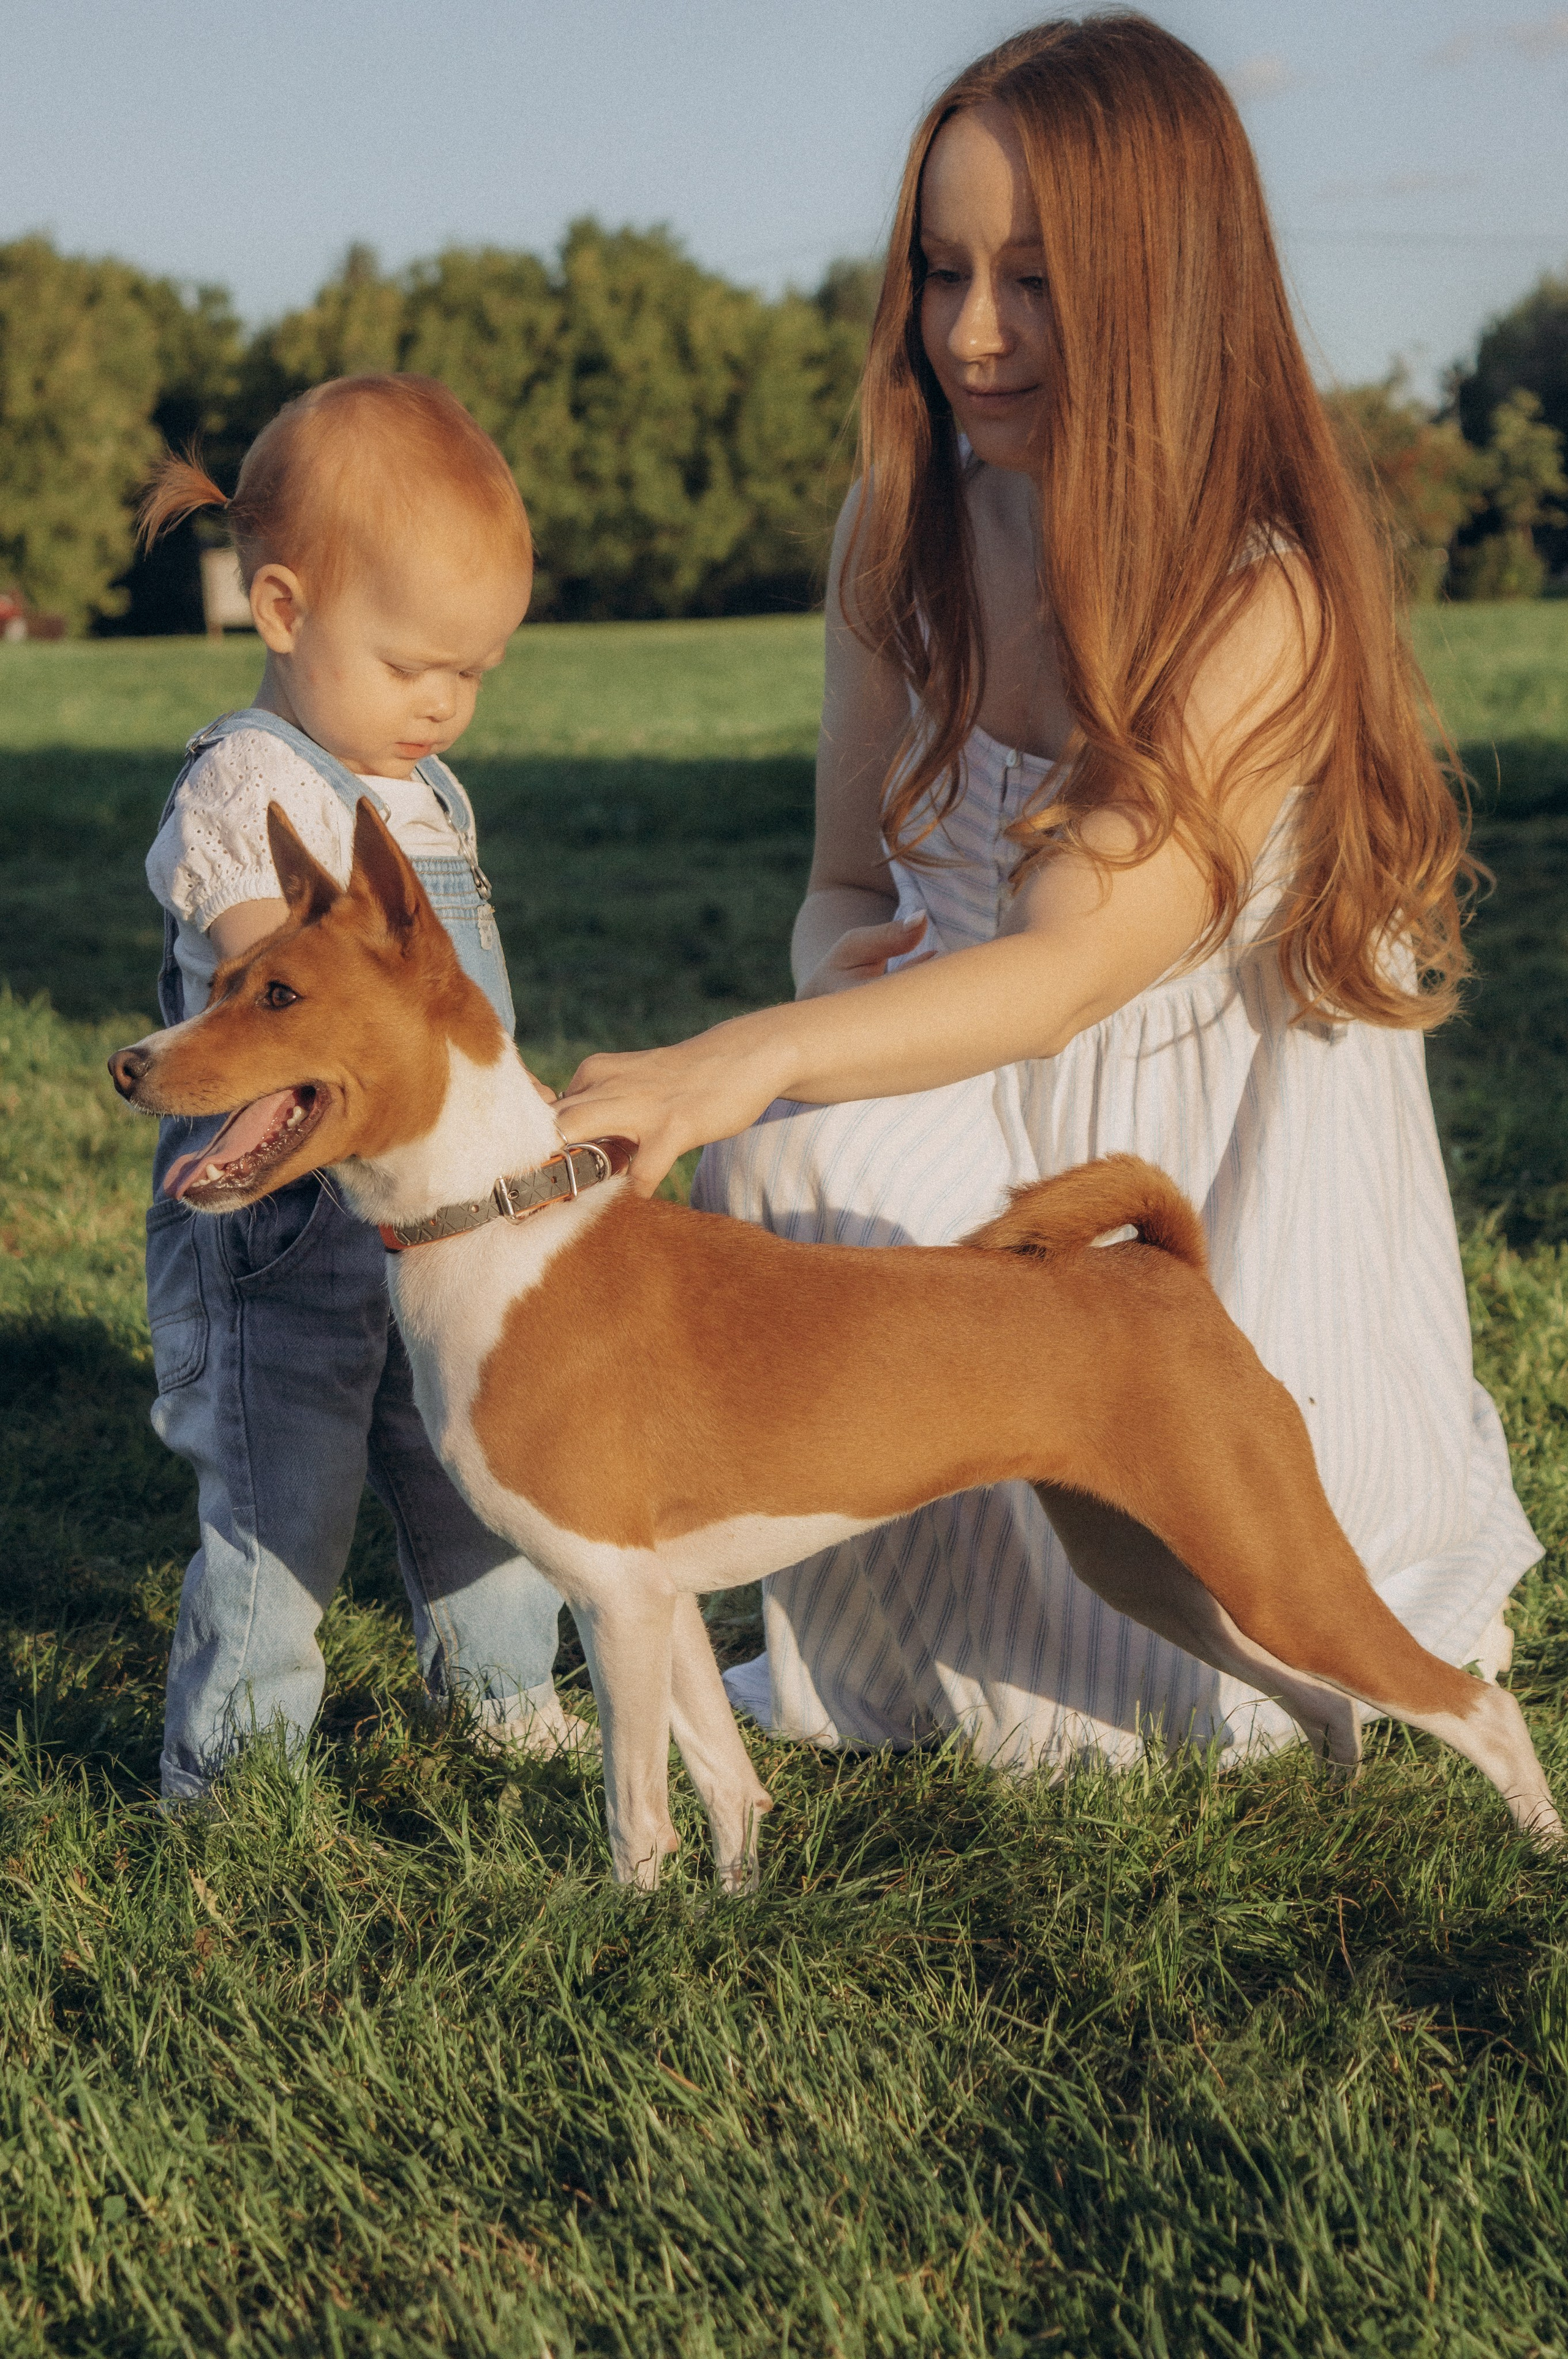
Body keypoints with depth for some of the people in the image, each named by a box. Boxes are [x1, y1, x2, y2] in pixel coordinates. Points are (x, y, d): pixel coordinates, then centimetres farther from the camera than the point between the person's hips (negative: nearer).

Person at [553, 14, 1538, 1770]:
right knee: (794, 1166, -28)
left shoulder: (1266, 601, -24)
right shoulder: (904, 536, -5)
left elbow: (1073, 966, -34)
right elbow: (847, 883, 4)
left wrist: (750, 1057, -49)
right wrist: (849, 969, -22)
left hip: (1230, 1149, -4)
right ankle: (864, 1663, -5)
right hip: (980, 1116, 5)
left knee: (1204, 1666, -9)